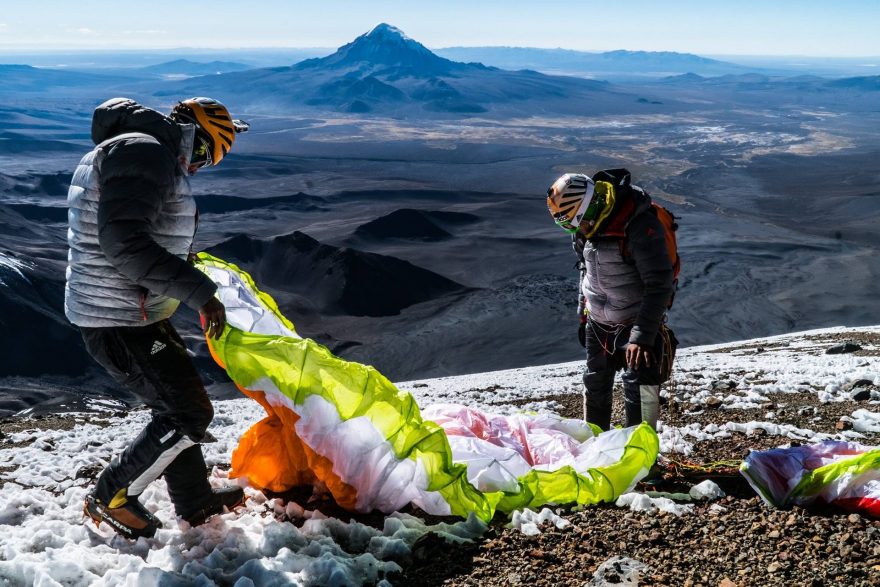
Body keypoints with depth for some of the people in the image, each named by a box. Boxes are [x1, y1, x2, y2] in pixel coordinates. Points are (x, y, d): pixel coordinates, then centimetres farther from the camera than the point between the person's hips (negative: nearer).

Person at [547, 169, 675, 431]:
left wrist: (642, 337, -30)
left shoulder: (641, 226, -28)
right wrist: (582, 314, 15)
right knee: (595, 384, 16)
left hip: (637, 322, -7)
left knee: (638, 387, -14)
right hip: (597, 323, 7)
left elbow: (659, 286, -28)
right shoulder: (586, 226, -5)